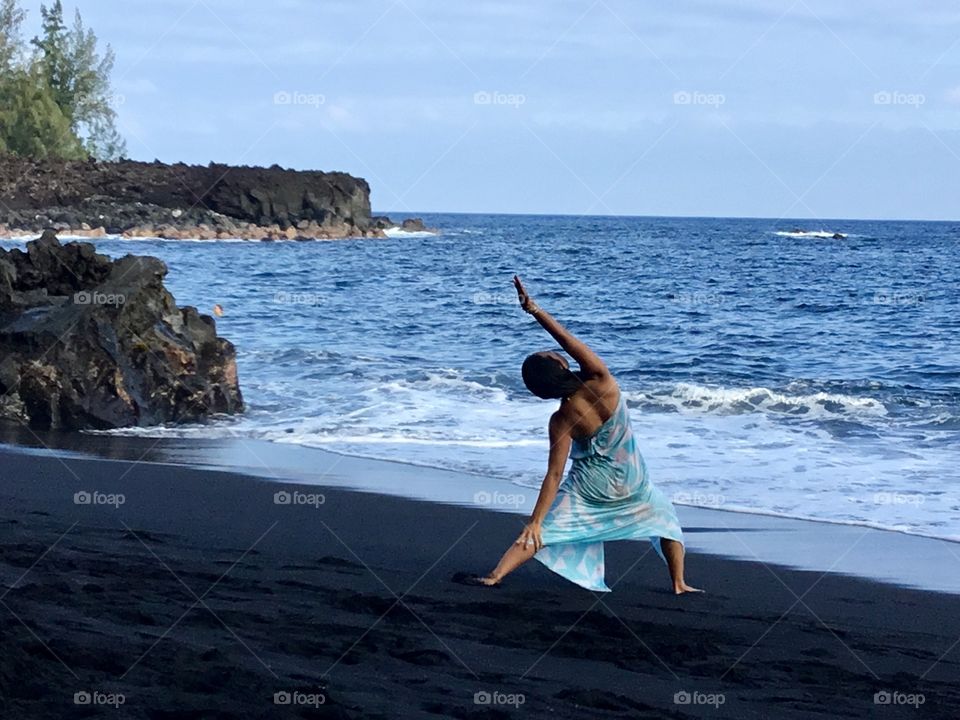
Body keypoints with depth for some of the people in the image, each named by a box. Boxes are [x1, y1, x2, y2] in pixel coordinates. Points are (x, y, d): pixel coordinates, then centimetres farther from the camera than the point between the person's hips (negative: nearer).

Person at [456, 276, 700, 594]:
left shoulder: (561, 421, -19)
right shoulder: (600, 382, -23)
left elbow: (554, 475, -19)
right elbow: (568, 339, -27)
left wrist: (535, 521, -16)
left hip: (589, 488, -1)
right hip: (632, 484, 1)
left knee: (541, 533, 4)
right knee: (665, 518, 27)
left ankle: (493, 577, -9)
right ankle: (680, 584, 22)